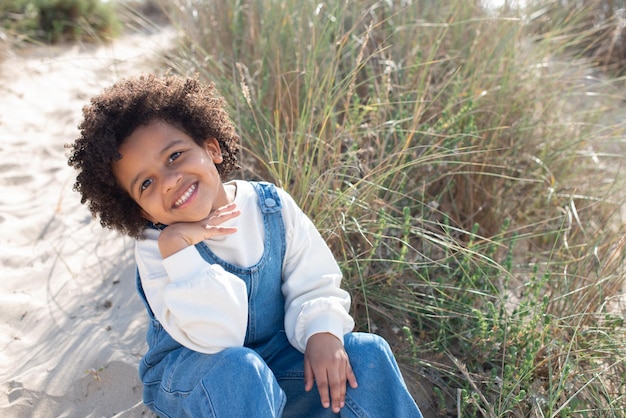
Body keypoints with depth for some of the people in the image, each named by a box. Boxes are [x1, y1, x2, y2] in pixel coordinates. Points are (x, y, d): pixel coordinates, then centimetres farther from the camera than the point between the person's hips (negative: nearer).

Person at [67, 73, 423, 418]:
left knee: (367, 354, -17)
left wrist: (322, 333, -26)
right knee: (236, 368, -37)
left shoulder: (272, 206, -10)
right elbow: (212, 338, -29)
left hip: (274, 356, 3)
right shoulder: (156, 248, -18)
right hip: (188, 377, -2)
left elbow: (314, 285, -7)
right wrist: (177, 248, -36)